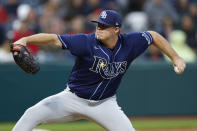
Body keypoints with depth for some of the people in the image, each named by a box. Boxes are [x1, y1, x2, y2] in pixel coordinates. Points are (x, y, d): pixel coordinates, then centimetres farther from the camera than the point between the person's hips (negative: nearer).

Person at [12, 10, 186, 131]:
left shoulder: (129, 44, -12)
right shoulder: (87, 42, -22)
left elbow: (153, 36, 4)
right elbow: (54, 39, -29)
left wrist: (175, 58, 1)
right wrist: (25, 40, -42)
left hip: (105, 103, 2)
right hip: (73, 98, -2)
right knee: (33, 114, -16)